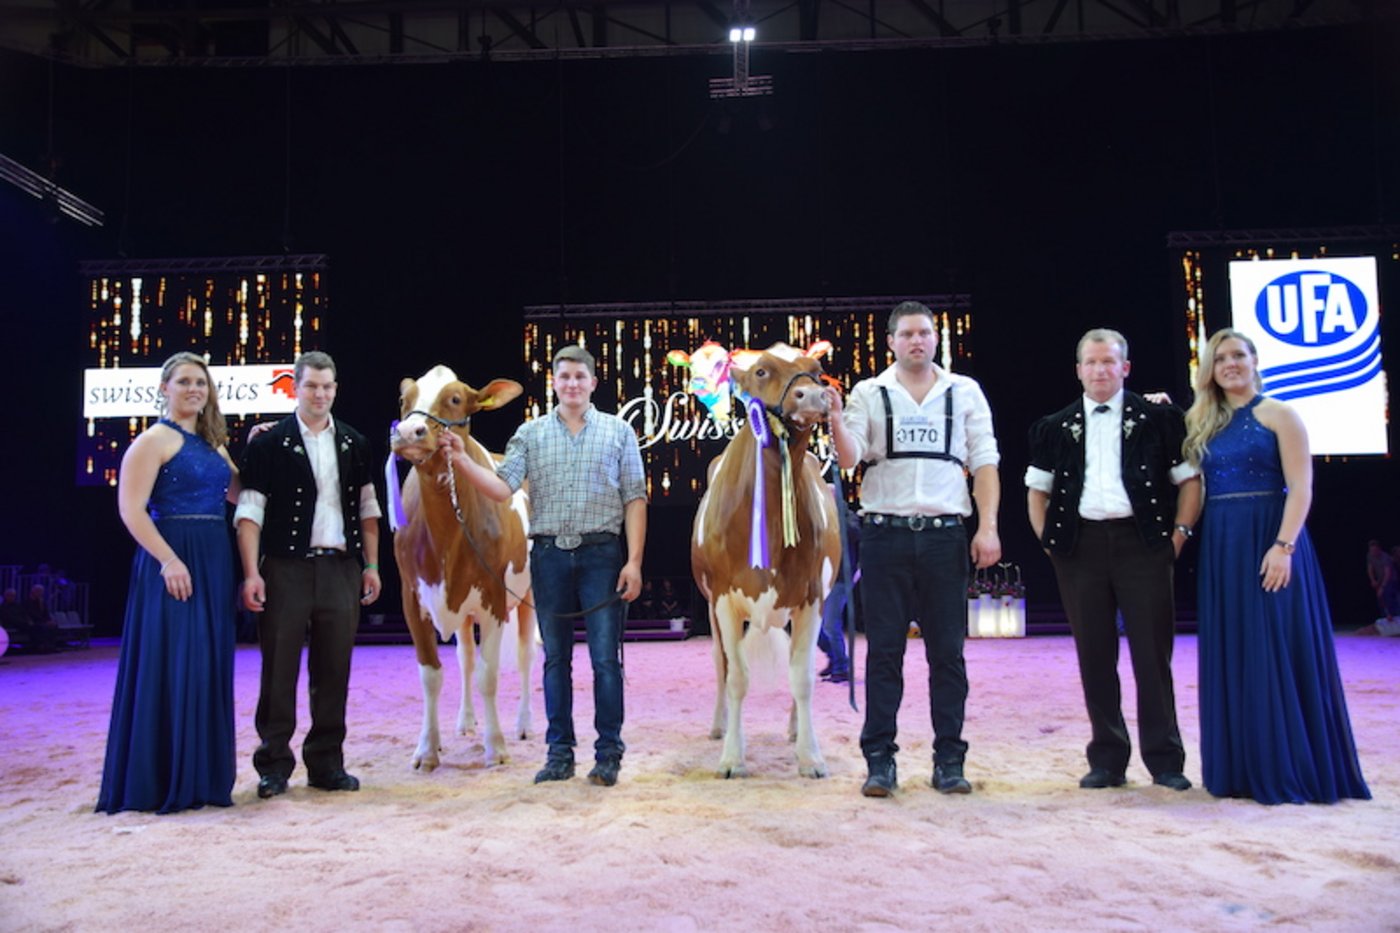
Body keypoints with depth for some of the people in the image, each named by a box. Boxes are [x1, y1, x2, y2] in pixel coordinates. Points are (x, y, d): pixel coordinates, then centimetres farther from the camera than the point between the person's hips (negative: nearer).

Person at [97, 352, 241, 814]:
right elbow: (130, 508, -14)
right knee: (170, 664, -4)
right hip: (172, 562, -7)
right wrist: (169, 560, -22)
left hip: (214, 562, 8)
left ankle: (201, 776, 19)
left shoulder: (212, 442, 16)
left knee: (208, 665, 10)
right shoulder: (154, 439, -6)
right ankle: (161, 781, 5)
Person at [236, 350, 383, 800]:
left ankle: (326, 763, 17)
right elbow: (249, 511, -4)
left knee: (334, 670, 7)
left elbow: (367, 508, 15)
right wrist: (251, 572, -12)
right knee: (279, 667, 1)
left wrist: (371, 565, 8)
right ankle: (274, 764, 13)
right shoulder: (269, 443, 1)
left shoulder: (354, 444, 13)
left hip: (342, 567, 3)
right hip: (286, 567, -3)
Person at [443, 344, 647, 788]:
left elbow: (635, 499, 1)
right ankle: (559, 752, 18)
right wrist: (462, 459, -16)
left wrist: (634, 561, -6)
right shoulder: (530, 434, 8)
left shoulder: (618, 432, 5)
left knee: (605, 658, -1)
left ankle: (609, 754, 11)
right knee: (556, 658, 9)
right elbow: (503, 488, -1)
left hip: (601, 554, -2)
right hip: (549, 554, 2)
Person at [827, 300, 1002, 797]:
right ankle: (880, 760, 9)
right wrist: (836, 419, -21)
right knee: (884, 650, 2)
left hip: (944, 534, 1)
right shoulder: (869, 394, 9)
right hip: (884, 534, 0)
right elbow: (849, 458, -2)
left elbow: (985, 462, 7)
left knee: (947, 651, 4)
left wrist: (988, 526, -3)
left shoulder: (965, 392, 11)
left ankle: (949, 760, 13)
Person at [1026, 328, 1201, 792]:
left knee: (1153, 653, 2)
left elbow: (1190, 479, 7)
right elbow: (1037, 491, 15)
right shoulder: (1055, 427, 10)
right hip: (1081, 547, 2)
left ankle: (1164, 759, 13)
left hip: (1142, 542, -2)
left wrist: (1178, 533, -2)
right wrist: (1048, 541, 4)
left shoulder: (1158, 418, 4)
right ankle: (1107, 761, 15)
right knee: (1094, 656, 6)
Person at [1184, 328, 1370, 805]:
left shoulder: (1277, 414, -2)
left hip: (1267, 541, -5)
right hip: (1220, 549, 5)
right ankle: (1239, 769, 17)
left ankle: (1289, 770, 8)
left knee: (1277, 652, -3)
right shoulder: (1203, 424, 14)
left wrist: (1283, 545, -20)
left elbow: (1300, 487, -9)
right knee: (1230, 656, 8)